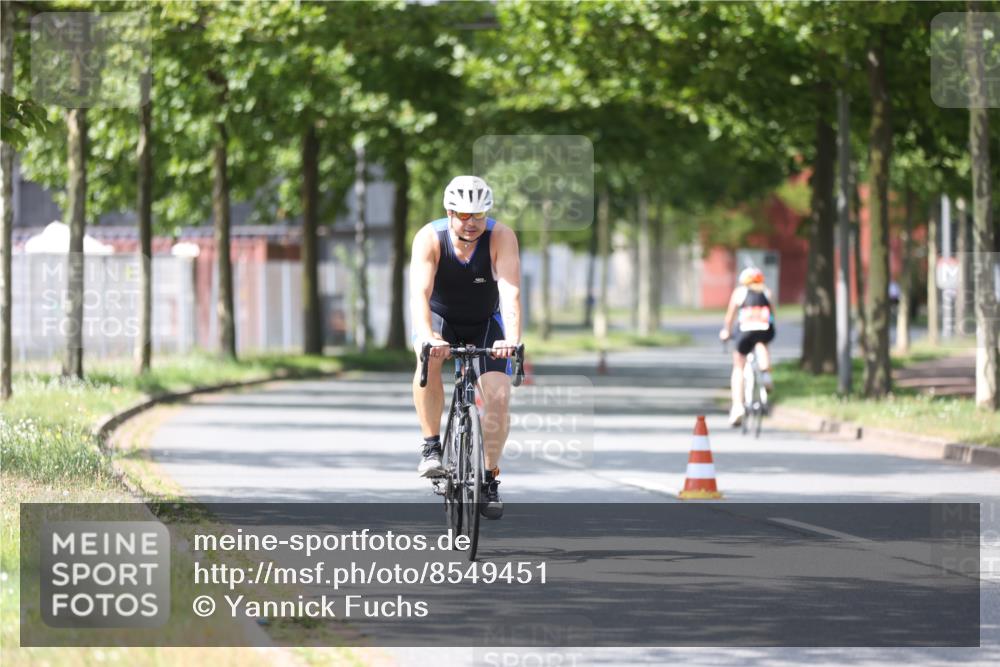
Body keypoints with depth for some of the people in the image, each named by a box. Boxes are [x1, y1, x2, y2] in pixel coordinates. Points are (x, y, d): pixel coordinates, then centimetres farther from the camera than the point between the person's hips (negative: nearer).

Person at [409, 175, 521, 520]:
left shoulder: (501, 237, -26)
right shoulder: (429, 238, -26)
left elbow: (511, 292, -36)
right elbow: (419, 292, -37)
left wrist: (512, 339, -53)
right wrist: (427, 337, -55)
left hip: (486, 323, 1)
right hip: (440, 318, -1)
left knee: (499, 397, -16)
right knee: (429, 360, -34)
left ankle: (490, 478, 2)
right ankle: (431, 446, -20)